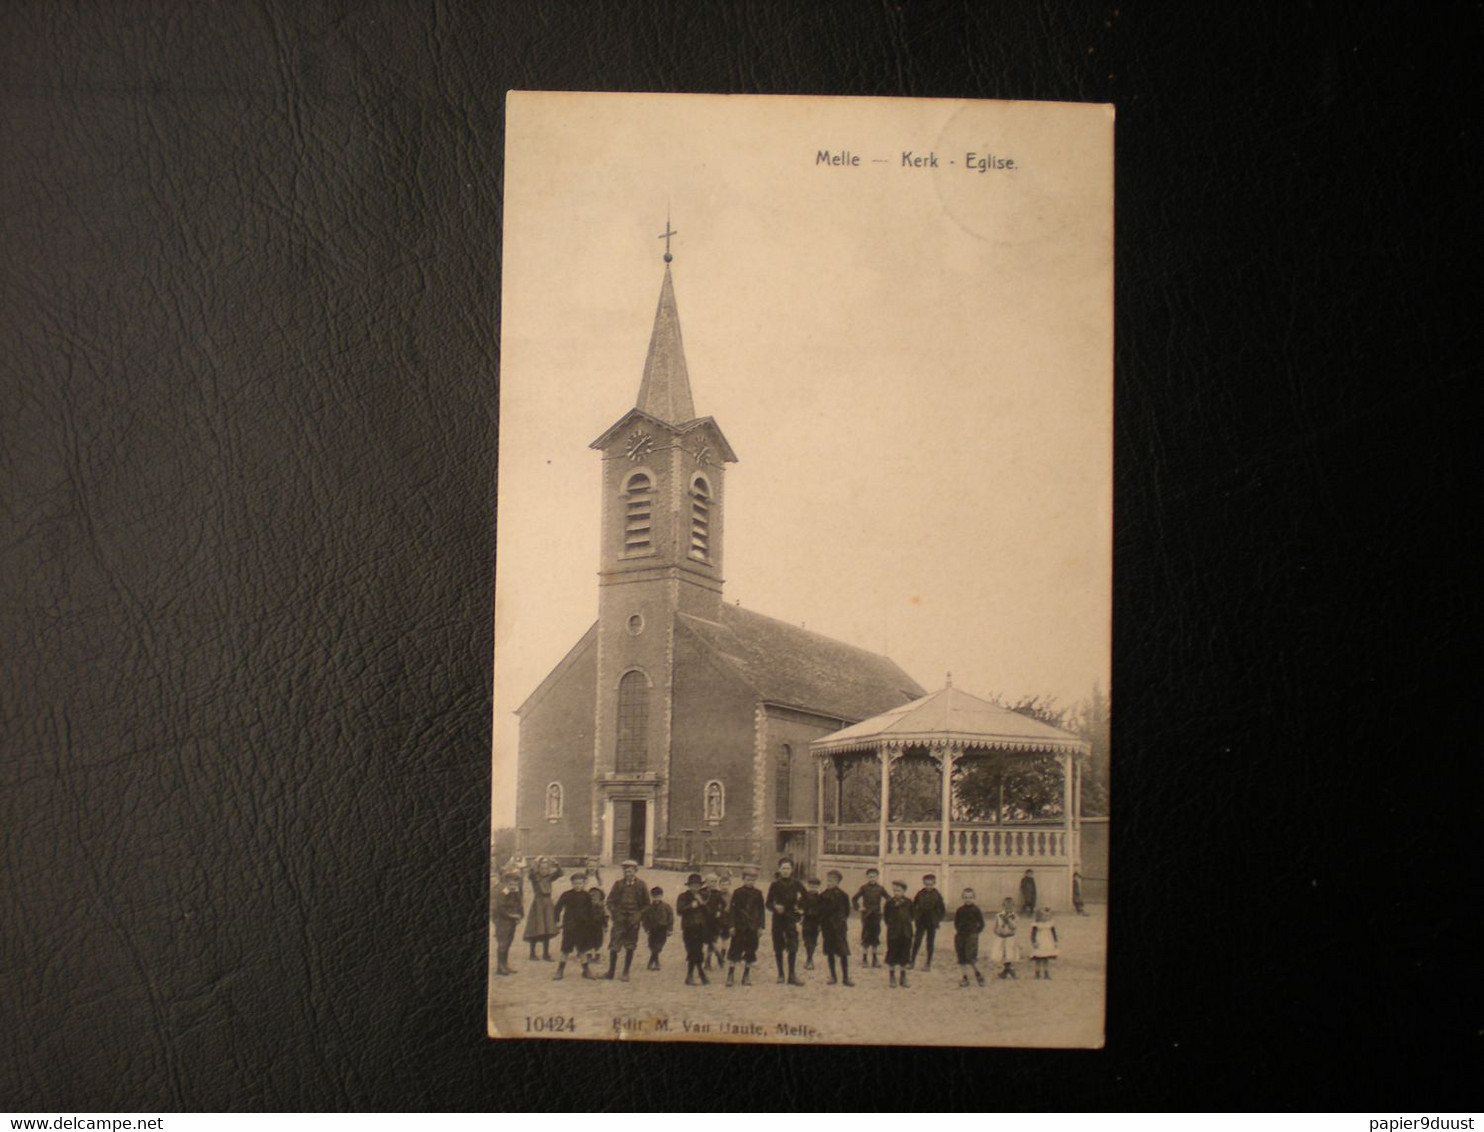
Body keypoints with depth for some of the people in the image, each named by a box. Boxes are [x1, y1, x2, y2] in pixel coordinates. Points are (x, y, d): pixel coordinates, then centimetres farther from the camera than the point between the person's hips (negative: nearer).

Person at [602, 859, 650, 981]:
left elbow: (646, 903, 8)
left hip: (633, 920, -1)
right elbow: (610, 900, 9)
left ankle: (625, 973, 12)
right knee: (614, 946, 0)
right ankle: (610, 972, 12)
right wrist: (613, 913, -2)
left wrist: (640, 915, -1)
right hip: (619, 919, 1)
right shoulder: (618, 884, 4)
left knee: (630, 947, 3)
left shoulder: (640, 885, 2)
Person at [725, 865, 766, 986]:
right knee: (735, 951, -3)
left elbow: (761, 911, 8)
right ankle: (730, 975, 3)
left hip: (753, 928, 2)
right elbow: (733, 910, -1)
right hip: (739, 927, -2)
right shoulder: (738, 893, -1)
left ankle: (746, 977, 15)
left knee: (750, 953, 6)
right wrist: (732, 926, -6)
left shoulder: (758, 894, 5)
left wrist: (760, 927, 4)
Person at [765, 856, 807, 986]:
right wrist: (775, 907, -18)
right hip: (778, 919, 1)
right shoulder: (775, 885, 0)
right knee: (778, 948, 5)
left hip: (792, 918, -1)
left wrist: (801, 909, -2)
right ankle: (780, 974, 17)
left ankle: (791, 975, -4)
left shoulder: (796, 884, 0)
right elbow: (768, 903, 2)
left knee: (793, 947, -9)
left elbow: (805, 898, 11)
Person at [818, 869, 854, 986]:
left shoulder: (842, 895, -3)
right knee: (830, 952, 8)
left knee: (843, 952, -3)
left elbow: (846, 911, 4)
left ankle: (845, 977, 2)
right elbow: (820, 910, 10)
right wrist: (820, 924, 5)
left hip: (839, 927, -3)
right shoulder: (823, 895, 4)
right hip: (827, 926, 3)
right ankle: (832, 976, 17)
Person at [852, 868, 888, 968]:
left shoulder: (880, 889, 3)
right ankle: (864, 959, 3)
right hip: (866, 915, -2)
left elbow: (889, 899, 11)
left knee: (875, 938, 6)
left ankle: (875, 960, 14)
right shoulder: (864, 888, -2)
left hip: (876, 915, 2)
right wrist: (858, 908, -11)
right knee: (866, 938, -3)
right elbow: (854, 899, 1)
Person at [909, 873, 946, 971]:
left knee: (930, 943, 7)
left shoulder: (937, 895, -6)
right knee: (916, 941, -1)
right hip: (921, 921, 1)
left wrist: (938, 920, -9)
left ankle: (928, 963, 15)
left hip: (932, 922, -1)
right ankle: (912, 961, 6)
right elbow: (913, 906, 6)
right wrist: (914, 917, -1)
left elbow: (942, 910, -3)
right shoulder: (920, 894, -2)